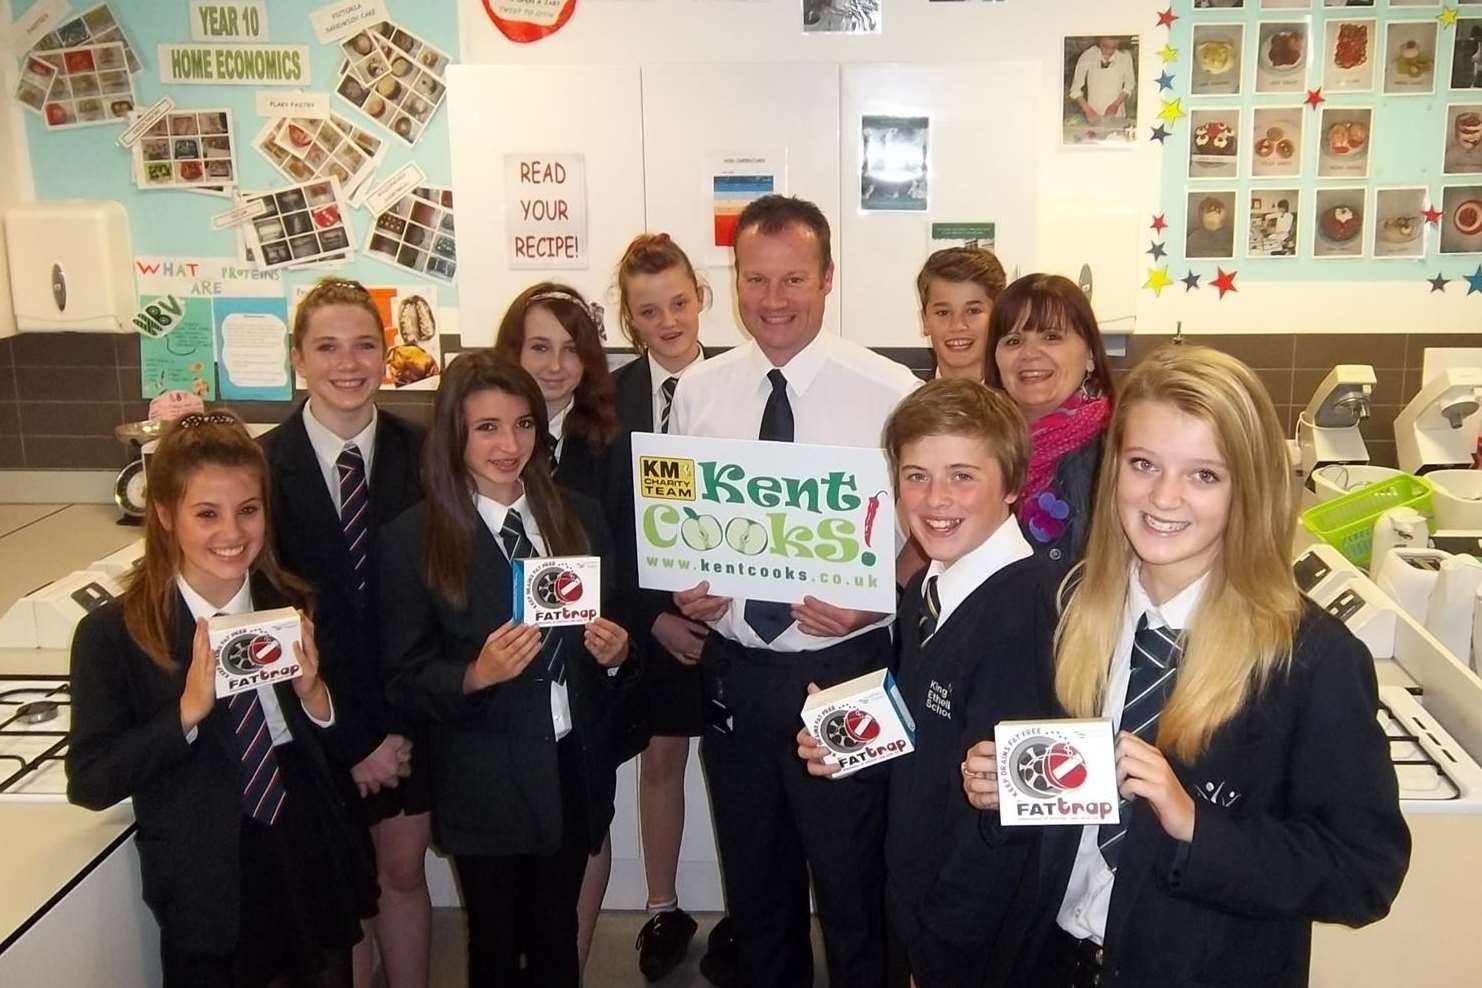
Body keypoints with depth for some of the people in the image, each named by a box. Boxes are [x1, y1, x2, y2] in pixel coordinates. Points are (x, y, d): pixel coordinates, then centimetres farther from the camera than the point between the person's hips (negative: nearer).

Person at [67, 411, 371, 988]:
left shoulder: (297, 609, -5)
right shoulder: (112, 634, -13)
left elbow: (339, 754, 2)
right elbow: (89, 784, -13)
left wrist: (313, 695, -18)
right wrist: (188, 710, -26)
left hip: (315, 878, 3)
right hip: (206, 898, -3)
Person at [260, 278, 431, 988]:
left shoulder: (421, 455, -5)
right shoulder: (264, 467, -11)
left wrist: (402, 726, -8)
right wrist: (353, 739, -10)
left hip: (409, 713, 2)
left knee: (403, 874, 15)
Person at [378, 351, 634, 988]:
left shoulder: (578, 517, 1)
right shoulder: (412, 539, -10)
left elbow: (610, 625, 9)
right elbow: (404, 679, -8)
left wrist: (615, 651, -12)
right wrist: (476, 675, -25)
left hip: (575, 768, 3)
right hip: (486, 782, -3)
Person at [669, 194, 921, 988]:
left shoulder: (889, 392, -11)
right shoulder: (697, 390, 1)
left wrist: (877, 600, -22)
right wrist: (682, 589, -8)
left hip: (845, 669, -3)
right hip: (733, 672, 4)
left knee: (853, 888, 11)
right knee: (753, 889, 21)